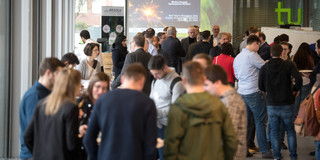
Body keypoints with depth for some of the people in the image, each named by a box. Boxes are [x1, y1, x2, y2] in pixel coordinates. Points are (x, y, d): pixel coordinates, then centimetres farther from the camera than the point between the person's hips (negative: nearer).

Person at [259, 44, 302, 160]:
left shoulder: (264, 68, -2)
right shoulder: (289, 65, -7)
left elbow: (261, 87, -1)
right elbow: (299, 80, -20)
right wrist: (294, 89, 0)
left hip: (272, 105, 1)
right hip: (287, 104, -1)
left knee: (274, 131, 10)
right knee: (290, 130, 12)